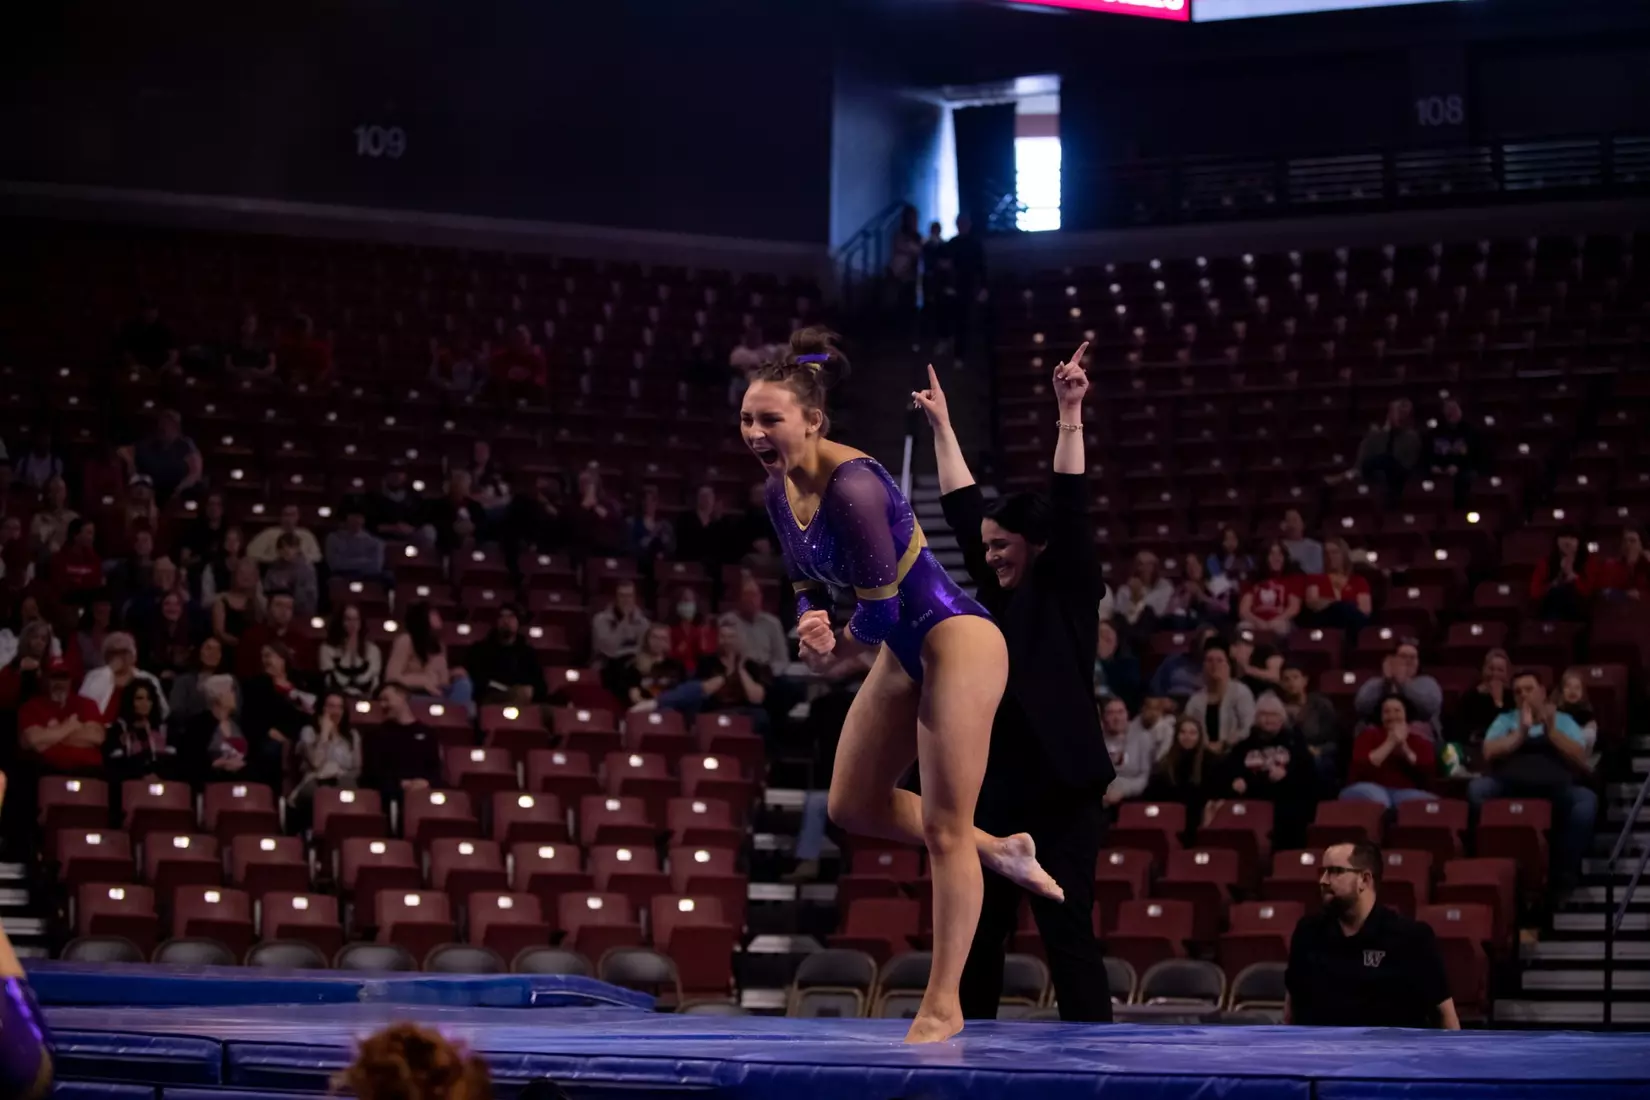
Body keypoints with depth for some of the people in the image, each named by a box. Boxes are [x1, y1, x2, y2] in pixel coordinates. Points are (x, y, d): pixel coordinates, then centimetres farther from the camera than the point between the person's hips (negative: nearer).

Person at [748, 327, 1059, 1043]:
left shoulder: (853, 487, -27)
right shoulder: (780, 490, 1)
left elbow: (881, 606, -23)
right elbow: (807, 587, 11)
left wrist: (839, 646, -4)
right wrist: (812, 628, -12)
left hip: (955, 641, -10)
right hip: (903, 654, 10)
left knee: (944, 828, -4)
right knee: (852, 807, 14)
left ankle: (942, 1006, 3)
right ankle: (997, 852, 32)